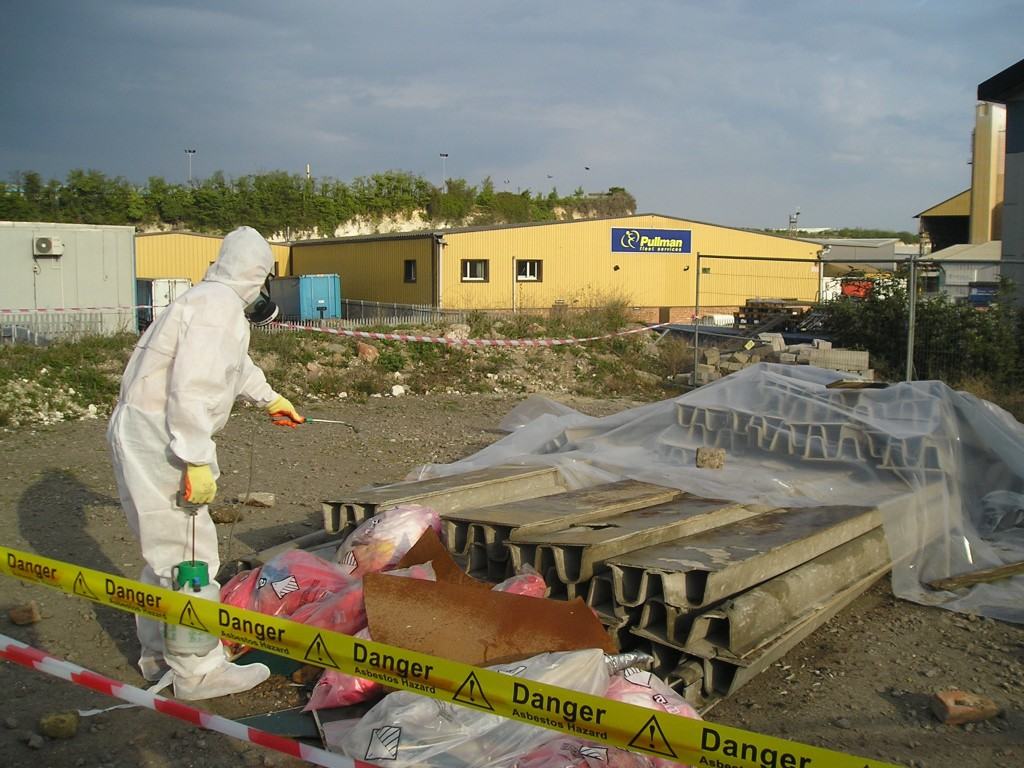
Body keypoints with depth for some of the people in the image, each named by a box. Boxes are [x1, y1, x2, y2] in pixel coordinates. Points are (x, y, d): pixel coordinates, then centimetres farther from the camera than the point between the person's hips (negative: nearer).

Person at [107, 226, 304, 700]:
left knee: (164, 552, 20)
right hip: (157, 440, -11)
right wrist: (197, 462, -25)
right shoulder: (219, 306, -15)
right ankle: (198, 671, 5)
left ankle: (159, 655, 33)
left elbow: (238, 365, 37)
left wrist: (269, 399, 52)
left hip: (144, 437, 11)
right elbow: (192, 388, -25)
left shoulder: (214, 302, 18)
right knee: (188, 555, -4)